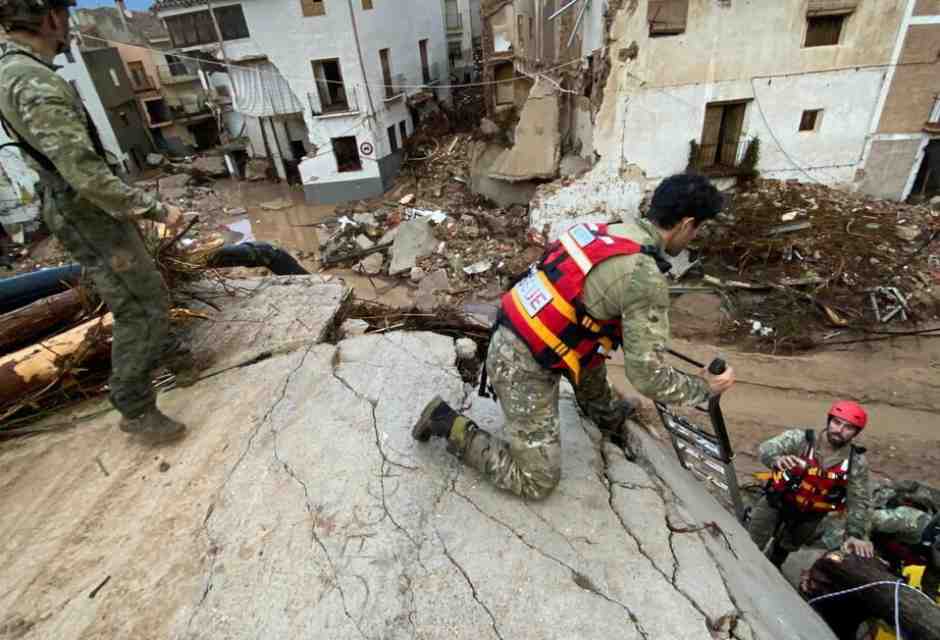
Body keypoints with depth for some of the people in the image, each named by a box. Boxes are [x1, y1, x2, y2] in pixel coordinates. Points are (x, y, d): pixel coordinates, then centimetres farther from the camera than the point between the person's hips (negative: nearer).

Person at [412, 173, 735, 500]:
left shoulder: (604, 230, 6)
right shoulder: (646, 279, -19)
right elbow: (648, 376, -15)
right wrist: (706, 387, 4)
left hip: (509, 340, 9)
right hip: (524, 368, -9)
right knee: (536, 481, 6)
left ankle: (607, 415, 49)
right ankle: (450, 426, 6)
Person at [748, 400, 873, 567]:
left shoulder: (857, 463, -14)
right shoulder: (801, 438, -22)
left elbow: (859, 502, -11)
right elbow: (766, 448, -37)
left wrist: (856, 534, -21)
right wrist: (777, 459, -60)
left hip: (810, 515, 2)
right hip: (777, 501, -2)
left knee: (784, 549, 24)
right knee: (750, 546, 2)